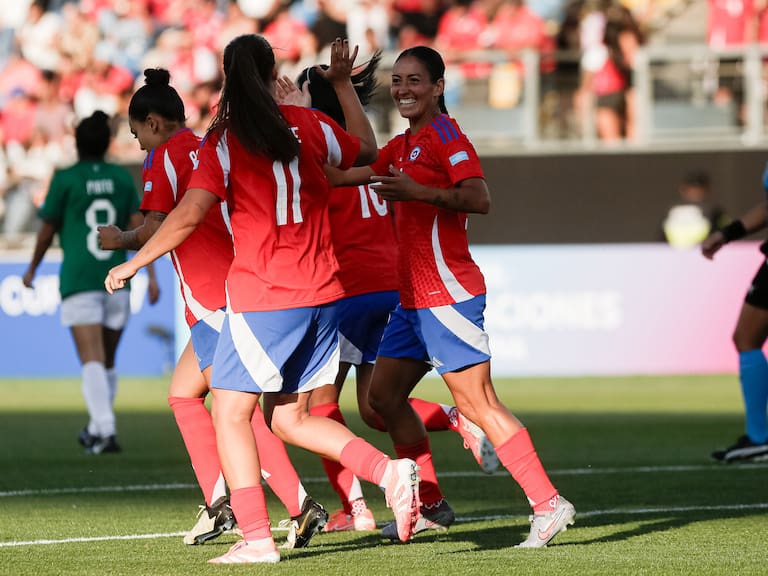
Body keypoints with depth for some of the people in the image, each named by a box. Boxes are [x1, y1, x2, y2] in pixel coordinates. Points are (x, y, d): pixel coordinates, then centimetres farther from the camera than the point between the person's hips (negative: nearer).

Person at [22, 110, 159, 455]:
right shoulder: (122, 178, 7)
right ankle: (96, 428, 25)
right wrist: (151, 275, 2)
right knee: (107, 361, 16)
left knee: (92, 360, -11)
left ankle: (106, 430, -25)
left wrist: (32, 269, 18)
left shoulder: (65, 179, -2)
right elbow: (138, 226, 1)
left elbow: (47, 229, 3)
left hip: (78, 282, -4)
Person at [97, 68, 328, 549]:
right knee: (184, 393, 17)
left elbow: (157, 230, -10)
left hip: (214, 298, -9)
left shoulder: (164, 156, -4)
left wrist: (121, 240, 5)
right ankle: (218, 502, 11)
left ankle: (301, 506, -20)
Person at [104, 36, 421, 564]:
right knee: (289, 418, 15)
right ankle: (389, 471, -3)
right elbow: (368, 151, 25)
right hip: (322, 293, 5)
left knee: (231, 413, 3)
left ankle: (256, 537, -6)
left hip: (262, 299, -5)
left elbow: (189, 214, -15)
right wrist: (343, 84, 35)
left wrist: (132, 263, -5)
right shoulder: (308, 125, 6)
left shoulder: (223, 143, -7)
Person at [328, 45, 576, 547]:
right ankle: (429, 503, 21)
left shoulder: (445, 135, -11)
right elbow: (347, 173, 26)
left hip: (447, 294, -10)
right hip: (414, 298, 10)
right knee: (384, 395, 13)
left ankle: (549, 505, -12)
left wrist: (415, 191, -32)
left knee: (478, 404, -12)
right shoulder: (403, 146, 17)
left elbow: (479, 199, -23)